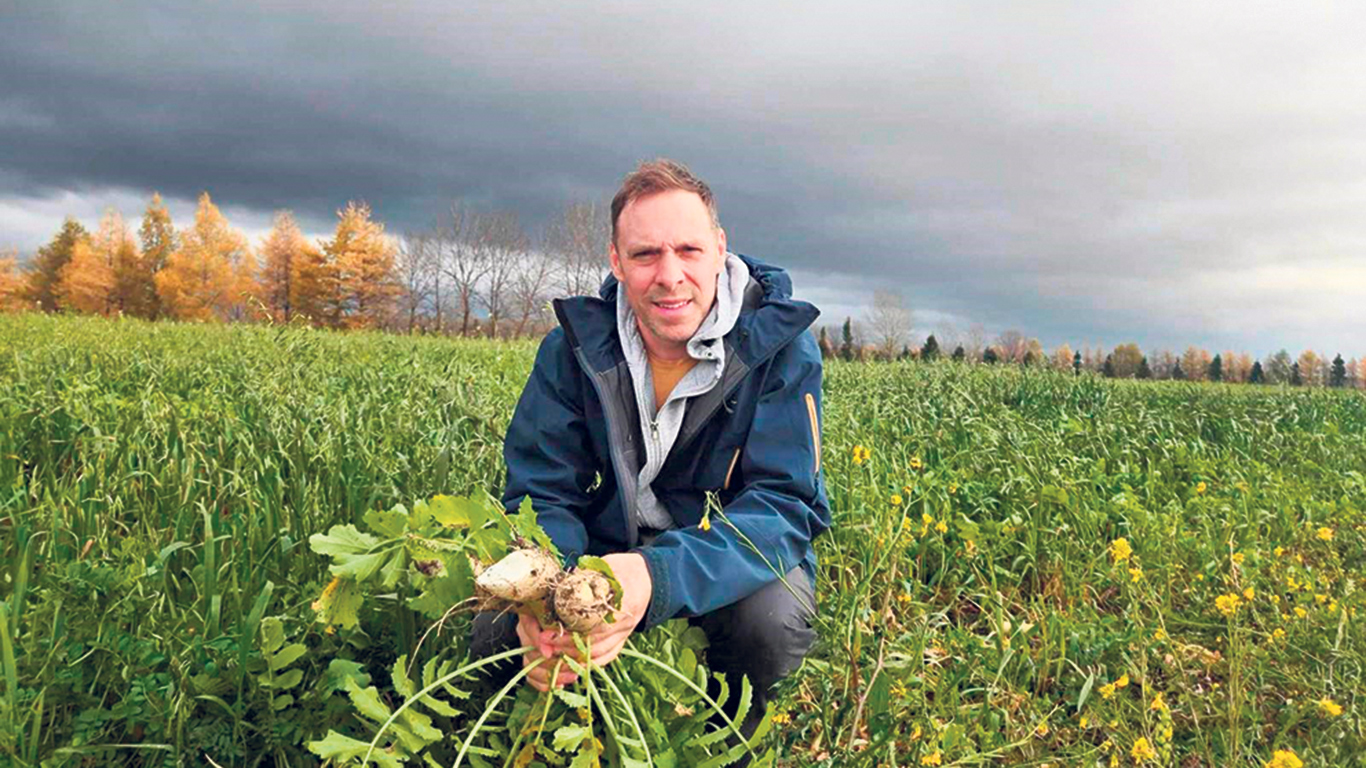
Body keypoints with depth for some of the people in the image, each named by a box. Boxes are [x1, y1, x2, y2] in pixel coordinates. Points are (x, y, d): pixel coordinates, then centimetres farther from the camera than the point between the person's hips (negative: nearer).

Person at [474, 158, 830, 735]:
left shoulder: (778, 346, -19)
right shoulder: (575, 346, -11)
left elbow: (784, 503, -27)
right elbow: (541, 491, -12)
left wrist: (659, 576, -48)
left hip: (737, 556, -2)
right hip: (609, 546, 2)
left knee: (774, 617, -34)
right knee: (496, 632, -21)